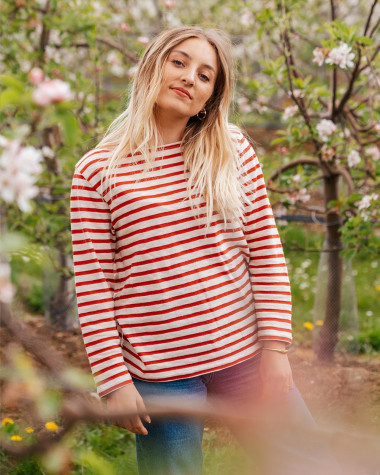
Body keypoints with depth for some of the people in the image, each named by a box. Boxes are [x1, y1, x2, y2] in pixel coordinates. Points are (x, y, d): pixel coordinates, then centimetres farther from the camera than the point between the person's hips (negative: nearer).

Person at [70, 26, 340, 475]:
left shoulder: (233, 149, 5)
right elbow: (92, 286, -3)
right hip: (160, 373, -2)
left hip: (243, 355, 3)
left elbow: (265, 249, 5)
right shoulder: (97, 170, -2)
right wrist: (113, 383, -6)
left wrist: (275, 347, -2)